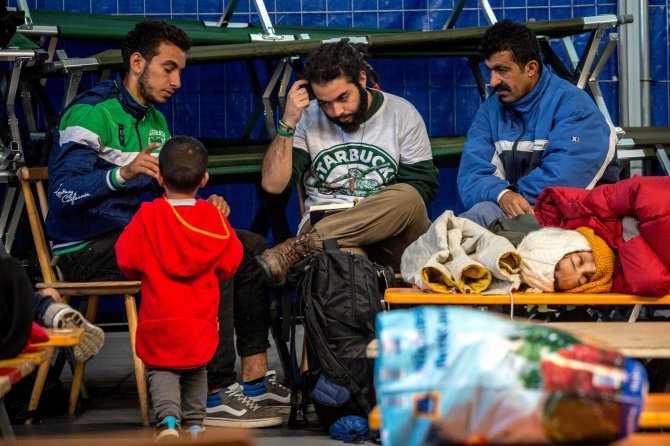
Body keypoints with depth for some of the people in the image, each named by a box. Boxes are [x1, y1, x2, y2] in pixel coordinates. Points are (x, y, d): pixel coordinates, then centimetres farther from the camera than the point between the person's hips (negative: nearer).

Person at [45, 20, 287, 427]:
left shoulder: (155, 121, 16)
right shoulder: (91, 113, -13)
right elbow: (64, 193, -25)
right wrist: (124, 173, -42)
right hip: (89, 248, -10)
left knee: (253, 248, 1)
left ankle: (255, 377, -1)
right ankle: (214, 393, -26)